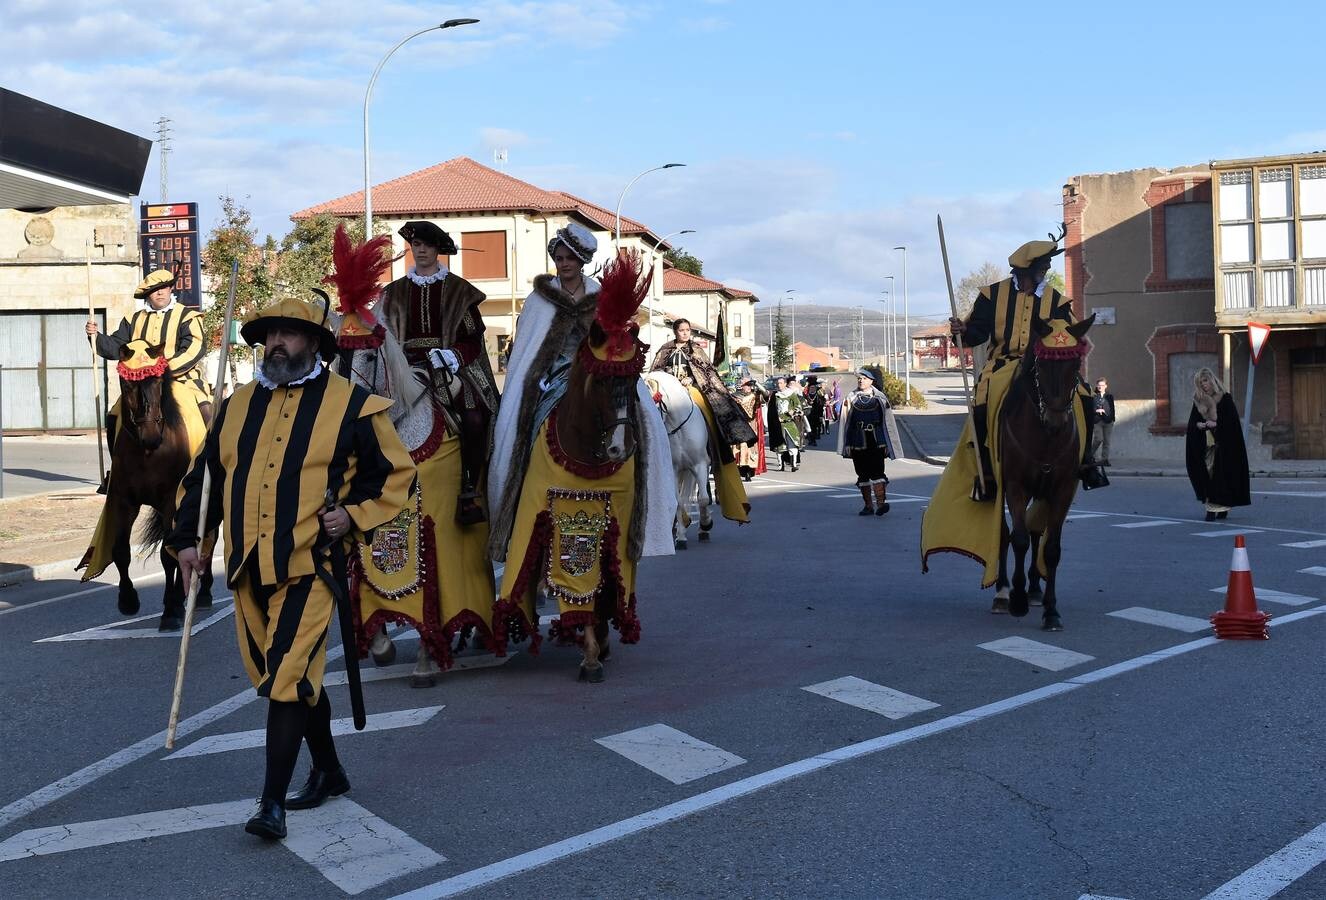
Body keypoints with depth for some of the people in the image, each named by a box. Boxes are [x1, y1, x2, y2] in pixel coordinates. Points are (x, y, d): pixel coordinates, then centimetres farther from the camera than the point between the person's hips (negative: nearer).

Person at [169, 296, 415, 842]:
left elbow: (397, 473, 4)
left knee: (288, 677, -14)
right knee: (292, 676, 15)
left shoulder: (350, 406, -1)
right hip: (249, 569, 6)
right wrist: (186, 539, 11)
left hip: (310, 567, -6)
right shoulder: (237, 406, 13)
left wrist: (355, 514, -8)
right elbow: (204, 475, 19)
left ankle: (273, 802, -9)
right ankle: (327, 771, 32)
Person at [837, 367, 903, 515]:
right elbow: (846, 421, 7)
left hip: (875, 440, -2)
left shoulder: (880, 398, 6)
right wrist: (847, 445, 1)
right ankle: (868, 505, 12)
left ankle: (881, 502, -19)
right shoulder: (851, 398, 8)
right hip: (858, 441, 2)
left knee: (876, 471, -14)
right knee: (862, 473, 5)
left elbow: (887, 421, 7)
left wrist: (888, 444, 2)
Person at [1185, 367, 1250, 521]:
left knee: (1223, 473, -2)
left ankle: (1223, 505, 8)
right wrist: (1199, 425, -13)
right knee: (1206, 473, -4)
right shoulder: (1198, 400, 9)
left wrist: (1216, 424, -20)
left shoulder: (1225, 398, -3)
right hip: (1205, 444, 4)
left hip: (1223, 444, -3)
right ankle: (1211, 507, -1)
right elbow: (1192, 422, 8)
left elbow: (1232, 420, -7)